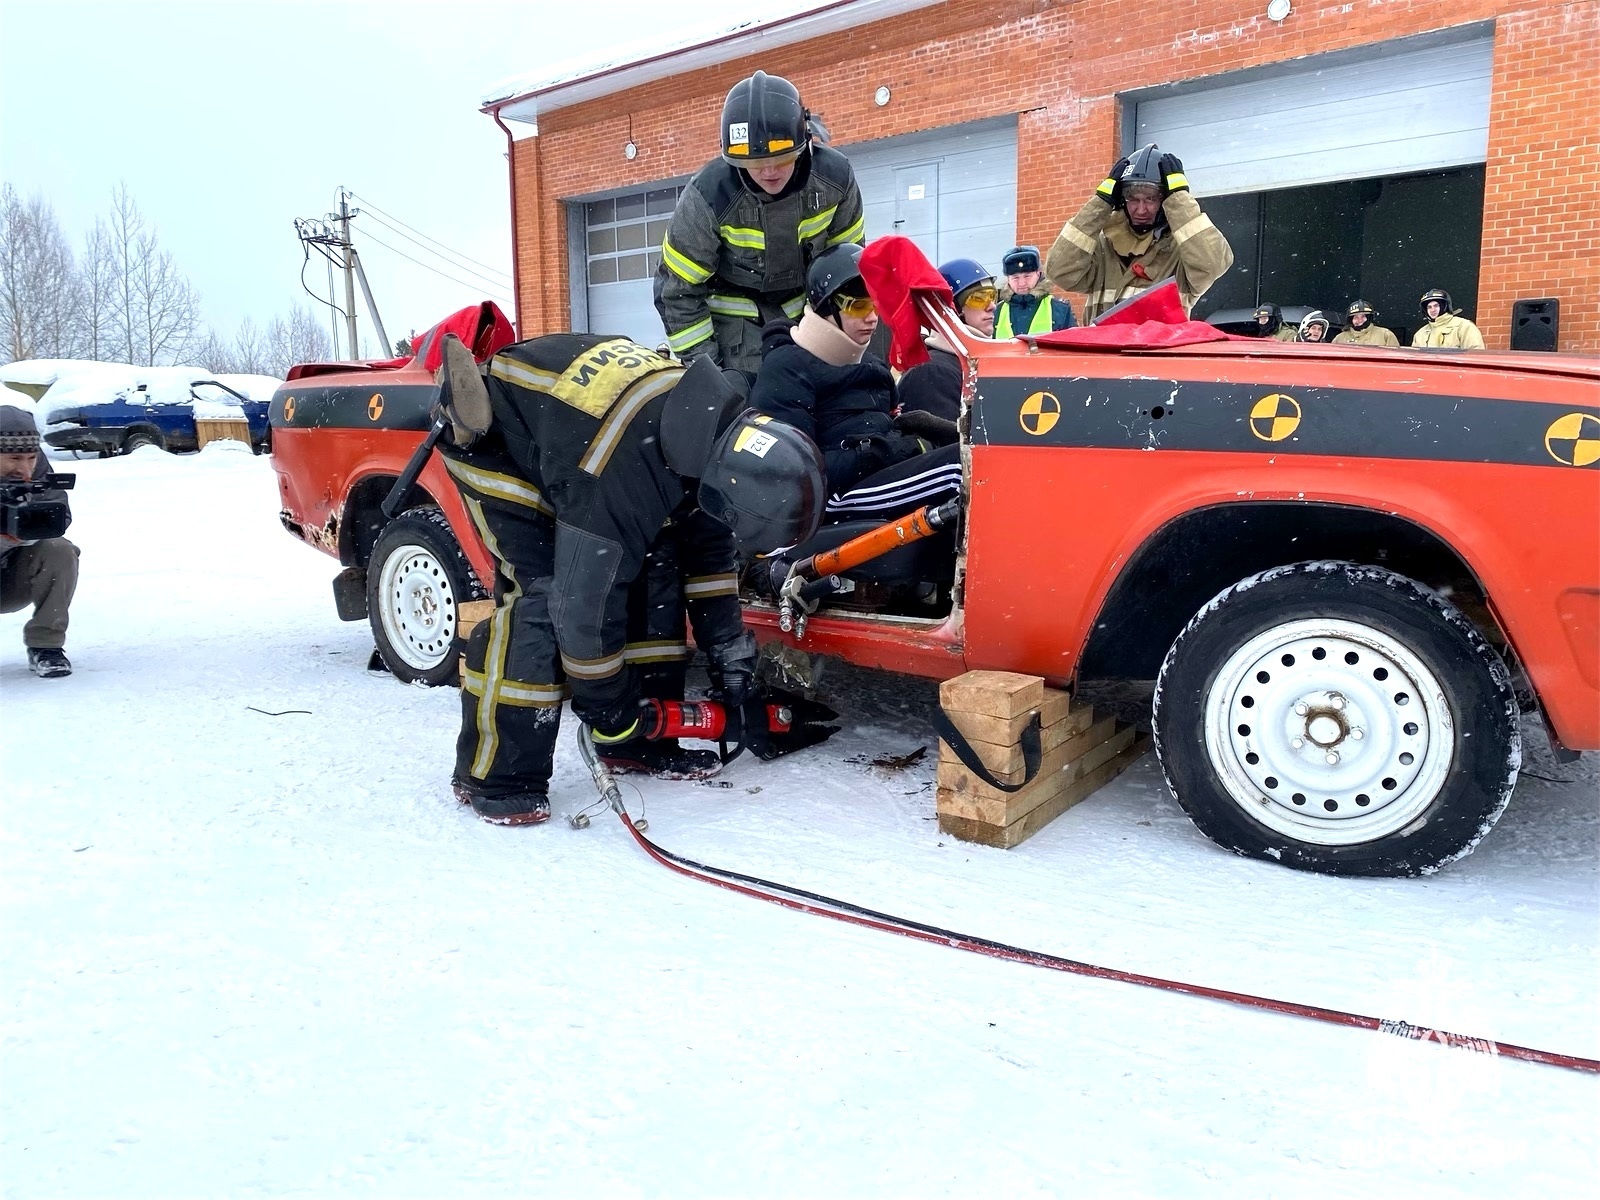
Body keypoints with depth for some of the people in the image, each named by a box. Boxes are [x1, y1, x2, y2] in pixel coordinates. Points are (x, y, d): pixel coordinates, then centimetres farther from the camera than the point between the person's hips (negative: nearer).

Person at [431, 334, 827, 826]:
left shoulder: (718, 426, -17)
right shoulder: (620, 478, -41)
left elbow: (709, 559, -4)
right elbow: (585, 603, -32)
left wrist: (734, 672, -2)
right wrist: (610, 717, -18)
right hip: (494, 437, -8)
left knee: (655, 567, -2)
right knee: (541, 593, -21)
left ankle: (639, 742, 9)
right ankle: (493, 773, -9)